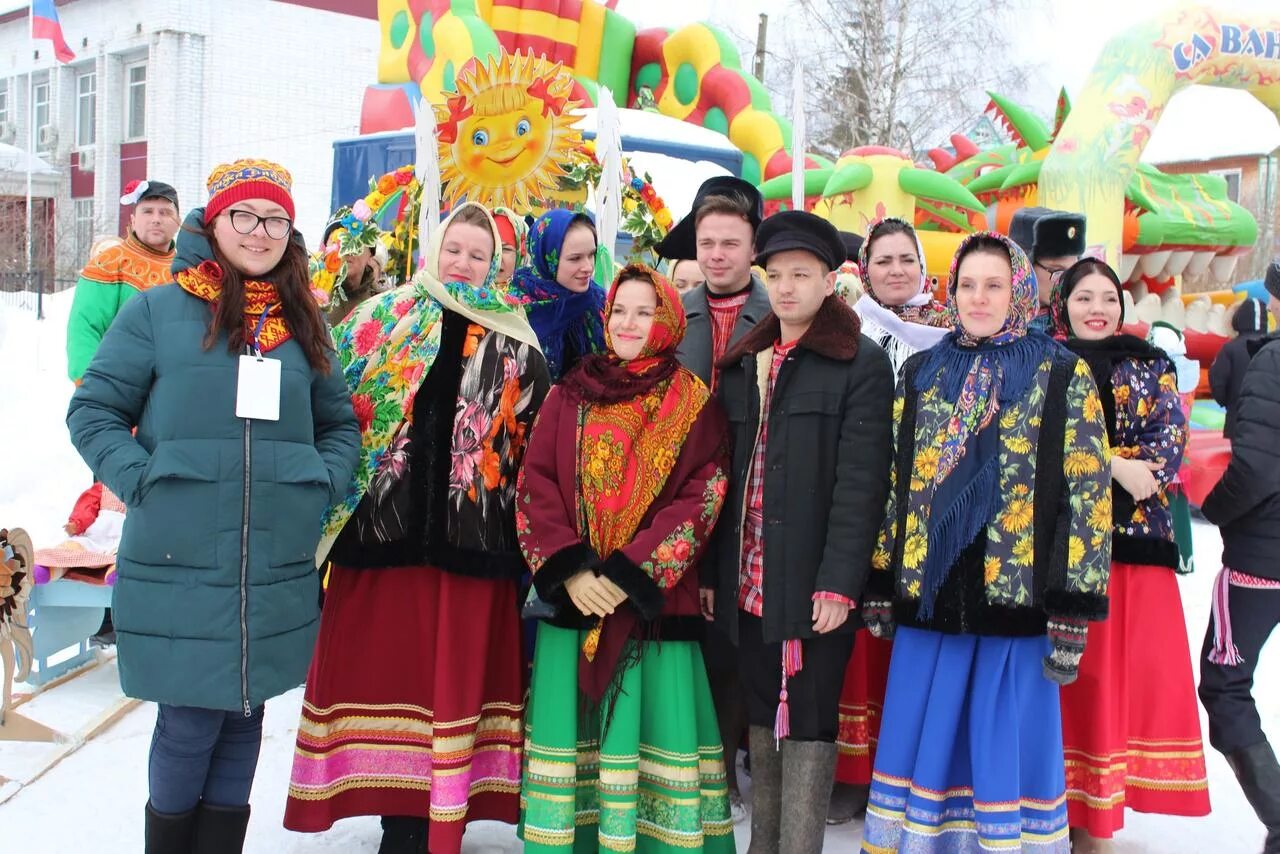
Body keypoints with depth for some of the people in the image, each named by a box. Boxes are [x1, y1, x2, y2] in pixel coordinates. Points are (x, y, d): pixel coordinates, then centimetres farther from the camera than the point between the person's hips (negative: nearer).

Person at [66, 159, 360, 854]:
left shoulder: (302, 325, 11)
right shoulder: (157, 311, -1)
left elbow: (341, 424, 20)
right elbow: (93, 411, 1)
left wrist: (321, 483, 3)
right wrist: (140, 482, -11)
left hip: (277, 573, 4)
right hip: (180, 565, -3)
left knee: (243, 717, 13)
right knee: (189, 724, 1)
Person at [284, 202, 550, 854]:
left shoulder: (515, 346, 9)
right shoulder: (379, 321, 9)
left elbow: (536, 440, 9)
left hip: (473, 533, 0)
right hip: (382, 525, 1)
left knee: (457, 671, 3)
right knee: (384, 667, 5)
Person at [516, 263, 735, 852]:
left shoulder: (696, 406, 2)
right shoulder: (569, 396, 9)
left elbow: (701, 500, -6)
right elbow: (535, 486, 3)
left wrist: (630, 573, -15)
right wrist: (567, 569, -12)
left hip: (656, 603, -2)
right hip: (573, 599, 2)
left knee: (653, 731, 0)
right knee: (570, 731, 6)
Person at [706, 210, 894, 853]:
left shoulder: (862, 364, -3)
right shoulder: (742, 365, 15)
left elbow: (862, 480, -11)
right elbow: (725, 474, 14)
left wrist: (838, 582, -18)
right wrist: (711, 570, 8)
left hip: (814, 580, -5)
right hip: (747, 580, 6)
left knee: (807, 723, 0)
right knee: (761, 718, 13)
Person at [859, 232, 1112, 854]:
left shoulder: (1063, 375, -1)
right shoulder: (923, 372, 10)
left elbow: (1088, 495, -5)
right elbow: (895, 483, 12)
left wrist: (1071, 615, -10)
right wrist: (879, 587, 8)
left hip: (1017, 602, -3)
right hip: (929, 598, 3)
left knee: (1008, 753, 5)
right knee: (921, 748, 10)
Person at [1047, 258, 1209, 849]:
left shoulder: (1152, 366, 14)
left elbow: (1171, 439, 3)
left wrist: (1140, 474, -16)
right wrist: (1114, 465, -14)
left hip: (1136, 535, 2)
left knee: (1135, 670, 1)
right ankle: (1057, 800, 7)